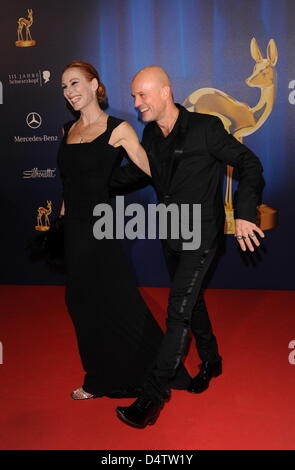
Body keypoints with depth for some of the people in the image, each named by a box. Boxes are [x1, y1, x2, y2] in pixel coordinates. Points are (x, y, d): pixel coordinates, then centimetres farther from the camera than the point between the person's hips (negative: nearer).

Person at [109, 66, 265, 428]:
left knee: (178, 312, -8)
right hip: (171, 235, 7)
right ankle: (211, 361, 42)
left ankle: (153, 396, 2)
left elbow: (249, 164, -11)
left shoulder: (205, 128, -17)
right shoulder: (150, 135, 2)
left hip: (201, 236, -7)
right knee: (191, 301, 19)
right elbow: (137, 172, 16)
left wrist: (244, 213, -21)